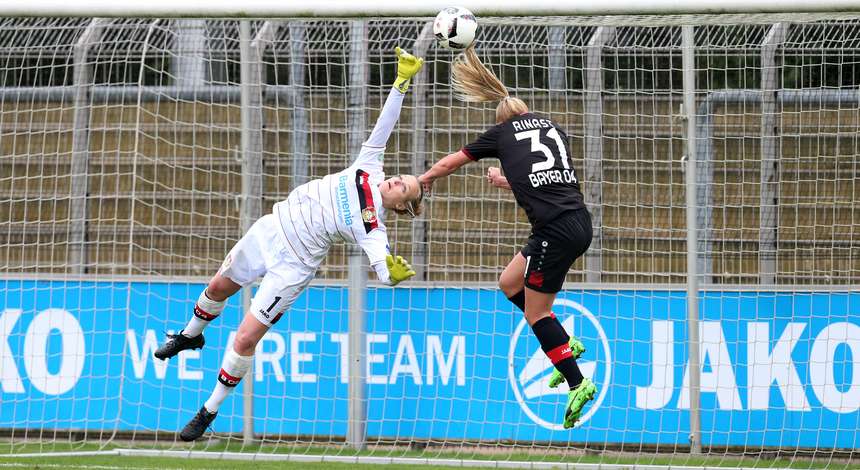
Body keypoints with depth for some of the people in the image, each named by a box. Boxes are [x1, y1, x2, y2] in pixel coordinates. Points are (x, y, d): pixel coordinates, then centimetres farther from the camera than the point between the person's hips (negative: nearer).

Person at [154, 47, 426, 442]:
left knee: (246, 339, -11)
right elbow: (385, 123, -7)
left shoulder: (372, 228, -16)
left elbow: (384, 269, -29)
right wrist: (402, 82, -15)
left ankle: (210, 410, 9)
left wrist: (392, 273, -53)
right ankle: (190, 335, 58)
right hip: (271, 229, 6)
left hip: (291, 267, -6)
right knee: (219, 287, 24)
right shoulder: (368, 169, -5)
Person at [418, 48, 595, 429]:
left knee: (536, 313, 4)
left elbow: (450, 163, 24)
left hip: (556, 228, -7)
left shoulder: (502, 132, 10)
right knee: (509, 283, 22)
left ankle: (577, 383, 0)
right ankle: (565, 345, 21)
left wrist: (423, 179, 42)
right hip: (578, 222, 7)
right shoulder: (554, 129, 22)